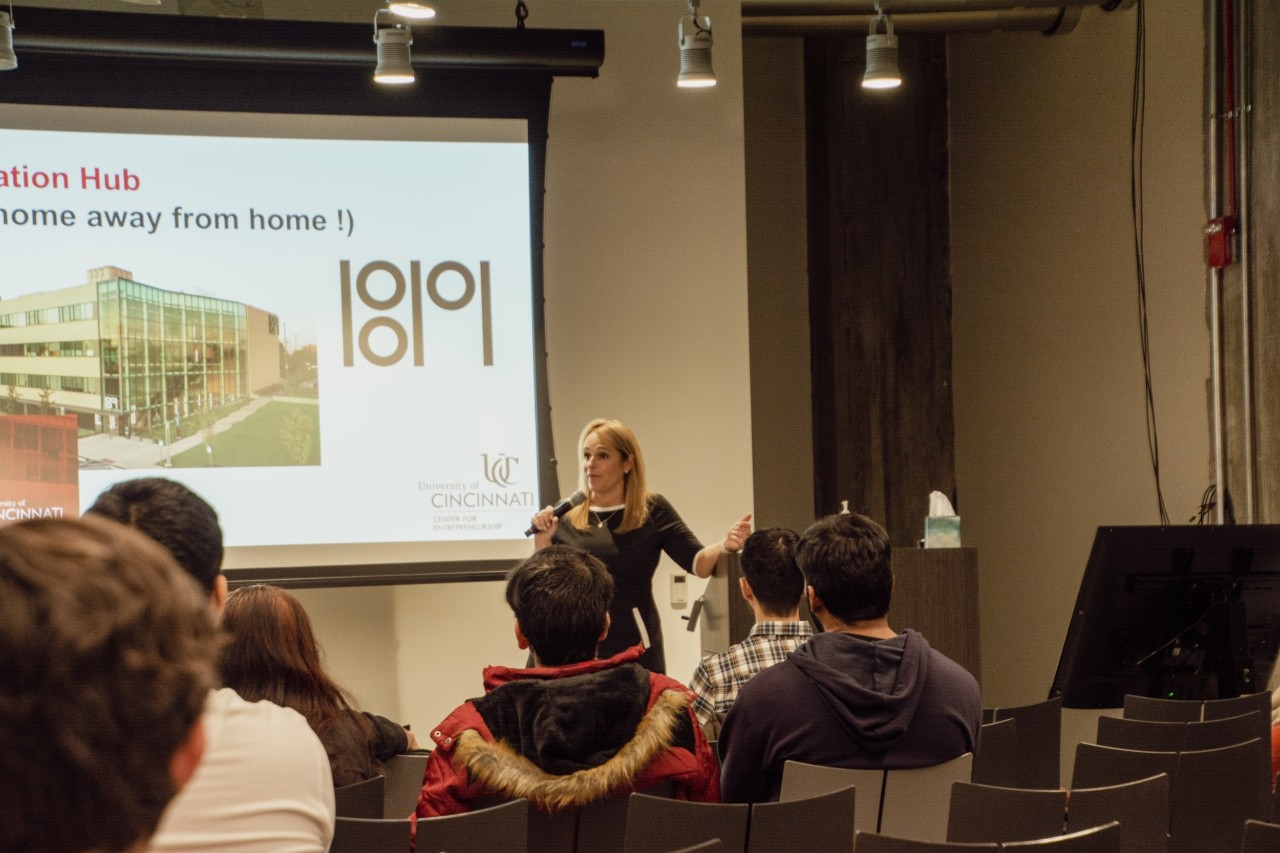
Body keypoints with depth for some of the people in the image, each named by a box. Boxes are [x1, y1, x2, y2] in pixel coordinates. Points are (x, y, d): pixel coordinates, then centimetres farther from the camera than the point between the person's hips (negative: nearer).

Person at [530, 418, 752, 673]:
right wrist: (542, 539, -10)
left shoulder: (652, 510, 1)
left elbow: (697, 562, -7)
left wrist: (725, 546, -26)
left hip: (636, 651, -2)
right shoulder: (565, 517, 5)